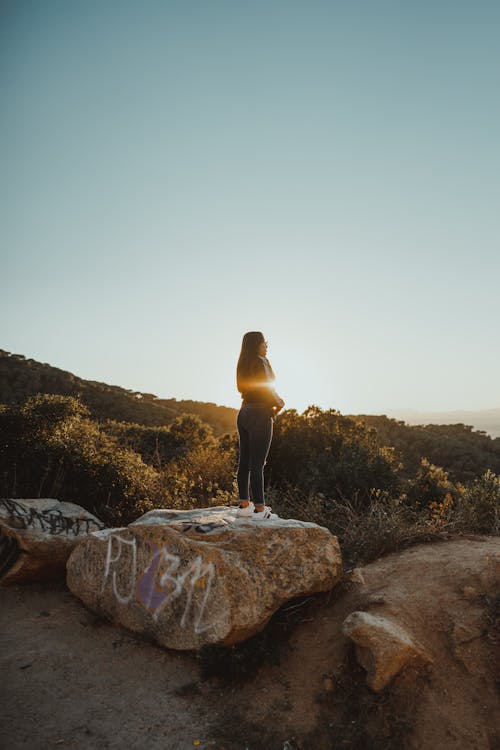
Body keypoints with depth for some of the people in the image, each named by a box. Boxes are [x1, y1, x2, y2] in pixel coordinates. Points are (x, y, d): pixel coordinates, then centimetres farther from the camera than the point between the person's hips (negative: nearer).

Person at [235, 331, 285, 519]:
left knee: (244, 462, 10)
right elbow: (267, 388, -15)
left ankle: (244, 505, 19)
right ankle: (259, 509, 3)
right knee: (257, 464, -4)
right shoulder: (260, 361, -11)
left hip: (244, 414, 8)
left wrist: (276, 401, 14)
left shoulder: (244, 364, 13)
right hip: (260, 415, -8)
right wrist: (279, 403, 4)